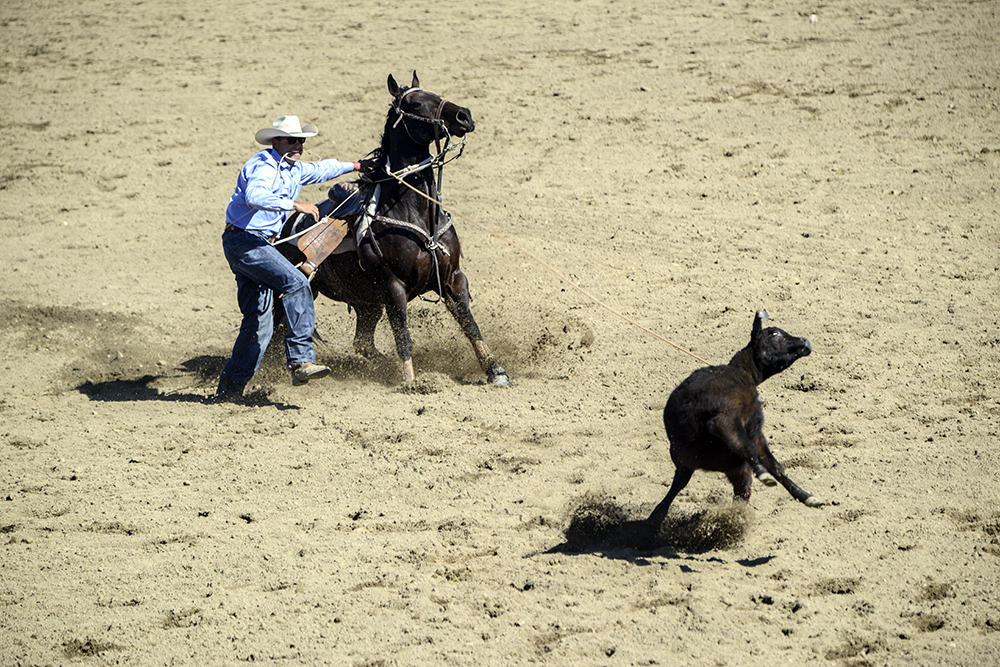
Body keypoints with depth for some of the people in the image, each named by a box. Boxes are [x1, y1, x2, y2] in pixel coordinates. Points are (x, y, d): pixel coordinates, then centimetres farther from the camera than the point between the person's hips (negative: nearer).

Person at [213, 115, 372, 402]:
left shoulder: (295, 169, 16)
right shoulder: (264, 166, -14)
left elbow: (321, 169, 38)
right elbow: (255, 196, -35)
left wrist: (355, 166, 50)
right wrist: (294, 205, -36)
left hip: (255, 245, 10)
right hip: (244, 240, -10)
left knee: (259, 322, 9)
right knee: (296, 283, -24)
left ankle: (228, 389, 15)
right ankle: (301, 361, -27)